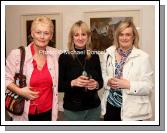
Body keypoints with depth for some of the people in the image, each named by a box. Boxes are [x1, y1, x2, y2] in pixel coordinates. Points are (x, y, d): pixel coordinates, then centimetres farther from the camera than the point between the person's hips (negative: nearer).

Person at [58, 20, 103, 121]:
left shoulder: (94, 57, 0)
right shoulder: (64, 57, -9)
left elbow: (101, 81, 8)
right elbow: (58, 86, -7)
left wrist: (96, 84, -13)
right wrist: (73, 83, -23)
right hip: (72, 110, -2)